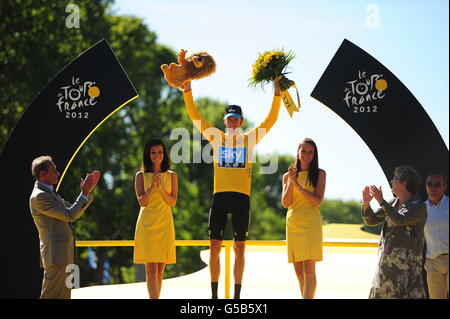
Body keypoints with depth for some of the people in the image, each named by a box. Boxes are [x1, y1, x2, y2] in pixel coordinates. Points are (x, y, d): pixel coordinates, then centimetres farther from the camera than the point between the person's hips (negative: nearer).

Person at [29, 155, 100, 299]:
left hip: (65, 255, 10)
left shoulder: (50, 193, 17)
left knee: (63, 296, 13)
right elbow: (69, 215, -19)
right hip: (55, 255, -10)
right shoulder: (39, 196, -15)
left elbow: (76, 213, 18)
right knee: (51, 296, -9)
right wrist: (84, 193, -11)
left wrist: (88, 191, 8)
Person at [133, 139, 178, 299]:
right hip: (147, 224, -2)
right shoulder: (141, 175, 4)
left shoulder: (171, 176, 8)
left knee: (160, 269, 6)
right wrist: (152, 187, -18)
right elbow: (141, 201, -3)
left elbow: (173, 201, 0)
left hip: (165, 225, 2)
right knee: (151, 269, -8)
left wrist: (161, 188, -15)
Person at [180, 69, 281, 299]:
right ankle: (214, 295, 8)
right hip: (220, 196, 0)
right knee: (215, 246, 0)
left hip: (241, 197, 0)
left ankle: (237, 296, 9)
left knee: (239, 248, 3)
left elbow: (271, 119, 5)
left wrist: (277, 94, -2)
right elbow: (195, 116, 6)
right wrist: (187, 91, -1)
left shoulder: (249, 139, 8)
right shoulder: (216, 137, 9)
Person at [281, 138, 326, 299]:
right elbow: (285, 203, 2)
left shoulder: (319, 174, 2)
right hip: (292, 224, 4)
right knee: (298, 270, 7)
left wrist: (297, 184, -13)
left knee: (309, 269, -12)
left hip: (311, 224, -4)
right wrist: (291, 182, -10)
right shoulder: (287, 176, 11)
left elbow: (317, 201, -8)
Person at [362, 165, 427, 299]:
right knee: (380, 294, 11)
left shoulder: (419, 206, -9)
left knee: (409, 296, -12)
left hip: (406, 262, -8)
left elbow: (400, 220, -26)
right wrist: (366, 203, -5)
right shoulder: (393, 203, 12)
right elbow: (371, 220, 13)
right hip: (387, 260, 8)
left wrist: (381, 201, -24)